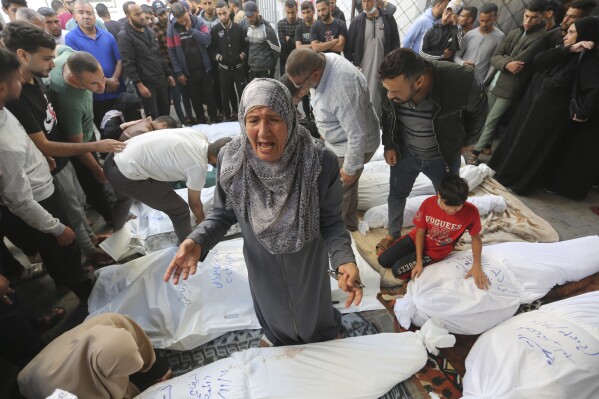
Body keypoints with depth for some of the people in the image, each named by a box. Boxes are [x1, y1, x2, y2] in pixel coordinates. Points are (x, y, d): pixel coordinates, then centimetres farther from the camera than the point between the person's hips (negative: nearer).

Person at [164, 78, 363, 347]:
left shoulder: (321, 162, -30)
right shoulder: (231, 160, -24)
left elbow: (330, 221, -18)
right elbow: (223, 213, -8)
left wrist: (344, 259, -36)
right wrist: (197, 242, -26)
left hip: (308, 264, -1)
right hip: (262, 266, 2)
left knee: (313, 310, 30)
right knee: (274, 315, 31)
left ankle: (324, 340, 68)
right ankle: (281, 343, 69)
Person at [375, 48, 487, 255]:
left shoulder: (461, 82, -35)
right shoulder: (392, 84, -26)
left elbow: (478, 111, -11)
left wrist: (465, 142, 1)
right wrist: (389, 145, -1)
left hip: (443, 156, -1)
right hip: (405, 152, 2)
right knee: (396, 195, 17)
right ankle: (393, 233, 45)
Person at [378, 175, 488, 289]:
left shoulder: (471, 212, -27)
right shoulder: (428, 203, -23)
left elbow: (476, 238, -10)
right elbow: (420, 232, -13)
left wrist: (477, 266, -22)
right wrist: (419, 261, -15)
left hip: (435, 250, -2)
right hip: (418, 239, 3)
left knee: (397, 270, -15)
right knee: (383, 261, -1)